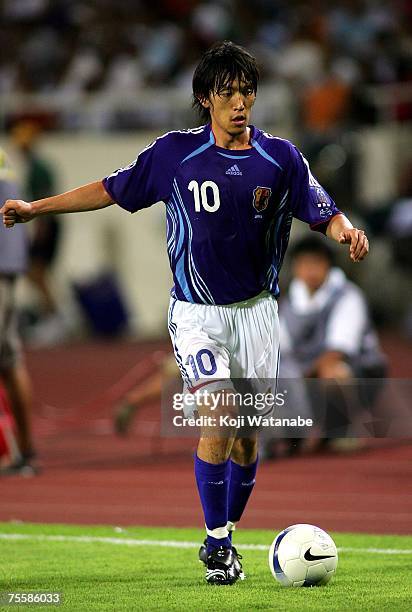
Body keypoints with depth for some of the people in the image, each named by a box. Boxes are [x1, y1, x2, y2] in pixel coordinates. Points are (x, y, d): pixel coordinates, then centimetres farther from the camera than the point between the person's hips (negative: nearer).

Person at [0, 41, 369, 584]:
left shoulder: (279, 156, -1)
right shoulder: (174, 152, -3)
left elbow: (324, 213, -1)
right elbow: (113, 190, 7)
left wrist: (346, 231, -24)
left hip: (256, 311, 2)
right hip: (196, 311, -2)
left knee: (248, 433, 4)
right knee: (218, 418, -18)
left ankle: (225, 537, 23)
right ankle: (216, 544, -7)